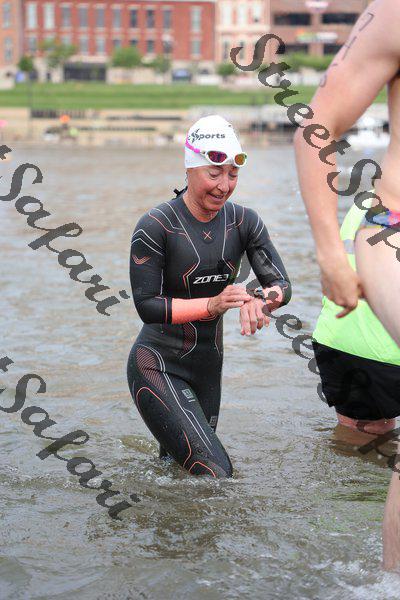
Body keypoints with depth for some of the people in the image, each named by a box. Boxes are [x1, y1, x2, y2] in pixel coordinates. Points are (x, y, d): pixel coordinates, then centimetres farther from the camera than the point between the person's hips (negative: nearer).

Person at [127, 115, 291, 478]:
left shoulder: (244, 222, 0)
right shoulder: (156, 226, -15)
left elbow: (282, 285, -5)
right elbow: (146, 306, -17)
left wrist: (258, 299, -29)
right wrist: (212, 305, -30)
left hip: (208, 366, 6)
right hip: (158, 366, -6)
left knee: (175, 466, 16)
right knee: (215, 473, -18)